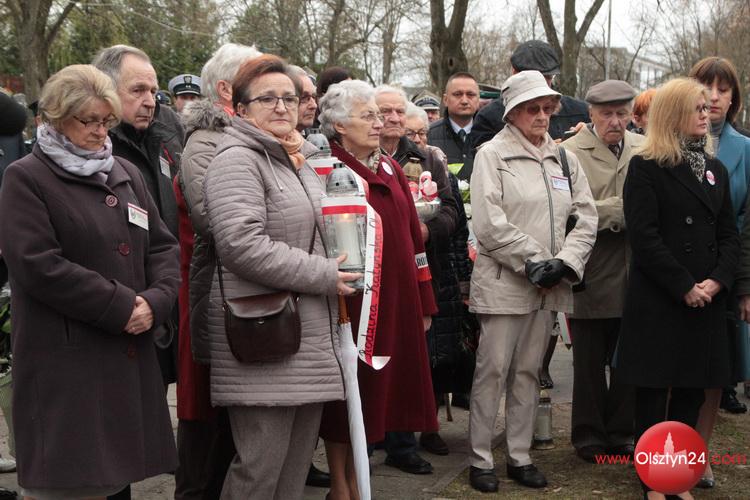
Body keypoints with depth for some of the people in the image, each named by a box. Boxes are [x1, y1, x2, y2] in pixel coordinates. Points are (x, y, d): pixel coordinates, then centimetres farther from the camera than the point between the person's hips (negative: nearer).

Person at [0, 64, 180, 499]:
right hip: (64, 360, -6)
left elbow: (163, 246, 14)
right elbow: (38, 266, -14)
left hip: (129, 355, 6)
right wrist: (121, 307, -14)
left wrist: (156, 300, -7)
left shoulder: (126, 174, 17)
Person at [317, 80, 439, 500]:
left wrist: (424, 303, 14)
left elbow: (413, 236, 15)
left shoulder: (391, 169, 13)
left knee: (372, 389, 12)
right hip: (352, 301, -6)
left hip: (396, 299, 6)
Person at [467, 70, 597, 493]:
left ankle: (520, 456, 18)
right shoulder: (492, 155, -3)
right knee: (493, 371, -2)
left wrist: (564, 263, -7)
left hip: (548, 285, 5)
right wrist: (534, 263, -14)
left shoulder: (564, 159, 13)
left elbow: (587, 217, 8)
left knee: (529, 372, 10)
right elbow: (490, 224, -12)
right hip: (503, 282, -5)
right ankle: (481, 460, 7)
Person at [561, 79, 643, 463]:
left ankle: (621, 434, 26)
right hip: (591, 277, -3)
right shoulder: (570, 153, -6)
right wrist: (623, 209, -16)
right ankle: (588, 436, 22)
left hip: (633, 277, 3)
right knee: (589, 363, 9)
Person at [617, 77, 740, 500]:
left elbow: (730, 234, 10)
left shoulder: (715, 169, 14)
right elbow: (644, 236, -13)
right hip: (658, 301, -5)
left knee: (692, 393, 8)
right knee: (653, 394, 2)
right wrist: (685, 287, -15)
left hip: (707, 302, 6)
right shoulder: (646, 168, -5)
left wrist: (717, 281, -7)